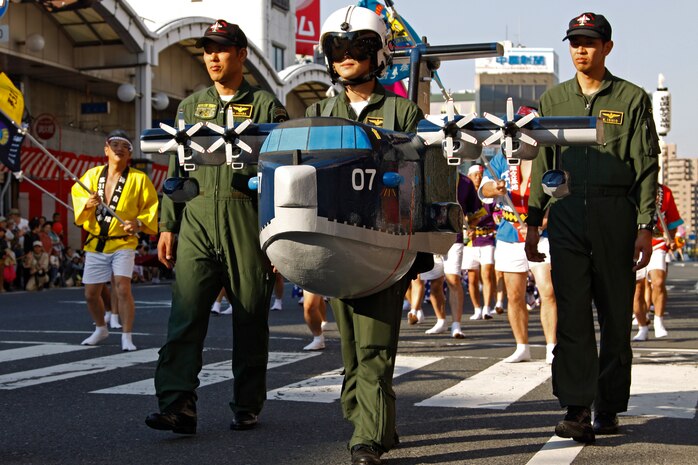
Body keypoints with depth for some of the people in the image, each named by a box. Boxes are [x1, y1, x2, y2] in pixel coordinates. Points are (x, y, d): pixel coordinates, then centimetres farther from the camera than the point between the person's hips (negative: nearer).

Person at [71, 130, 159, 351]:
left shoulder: (139, 179, -4)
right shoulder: (92, 175, 5)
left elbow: (152, 207, -2)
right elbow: (77, 196, 6)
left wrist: (139, 222, -19)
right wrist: (86, 204, -16)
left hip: (123, 243, -3)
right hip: (95, 243, 4)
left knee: (123, 288, -16)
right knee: (91, 293, 9)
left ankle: (127, 336, -5)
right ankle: (101, 329, 34)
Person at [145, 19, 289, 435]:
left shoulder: (267, 107, 6)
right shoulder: (191, 106, 17)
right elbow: (176, 169, 17)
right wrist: (167, 226, 9)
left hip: (248, 221, -2)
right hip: (197, 220, 3)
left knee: (251, 319, 3)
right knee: (186, 315, -8)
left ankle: (247, 406, 14)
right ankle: (177, 405, -10)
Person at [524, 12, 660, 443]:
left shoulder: (632, 98, 4)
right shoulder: (553, 99, 14)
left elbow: (646, 167, 1)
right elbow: (542, 164, 15)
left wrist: (645, 226, -6)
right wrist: (533, 221, 9)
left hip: (615, 214, -2)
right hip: (566, 214, 2)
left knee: (616, 316, 5)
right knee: (572, 315, -5)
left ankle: (609, 407, 15)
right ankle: (577, 409, -6)